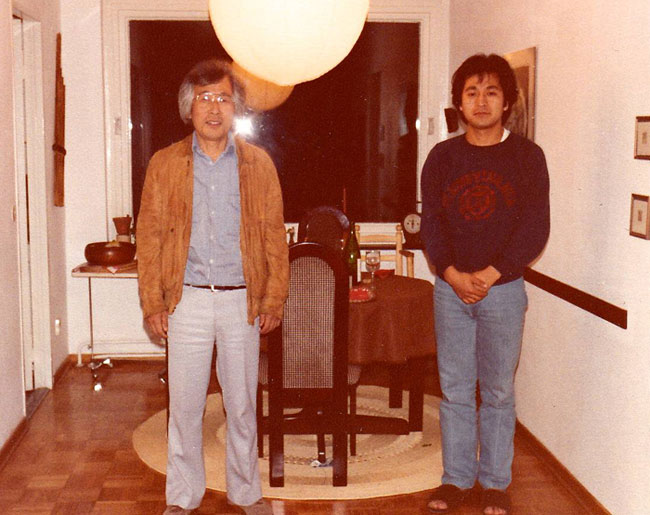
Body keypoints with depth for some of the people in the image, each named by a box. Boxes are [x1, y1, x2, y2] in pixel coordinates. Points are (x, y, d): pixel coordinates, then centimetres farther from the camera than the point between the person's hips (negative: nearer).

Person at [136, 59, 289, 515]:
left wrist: (274, 301, 0)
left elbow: (274, 237, 4)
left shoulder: (258, 164, 4)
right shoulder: (165, 164, 3)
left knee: (242, 404, 10)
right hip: (187, 301, 0)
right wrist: (153, 304, -2)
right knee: (185, 405, 7)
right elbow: (149, 237, 2)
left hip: (242, 301, 0)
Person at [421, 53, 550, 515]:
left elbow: (535, 229, -6)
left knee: (498, 391, 7)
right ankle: (457, 478, 22)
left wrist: (488, 275, -14)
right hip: (451, 288, 2)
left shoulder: (527, 156, -1)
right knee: (455, 389, 9)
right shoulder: (443, 156, 5)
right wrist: (453, 274, -13)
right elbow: (431, 222, 1)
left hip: (503, 290, -2)